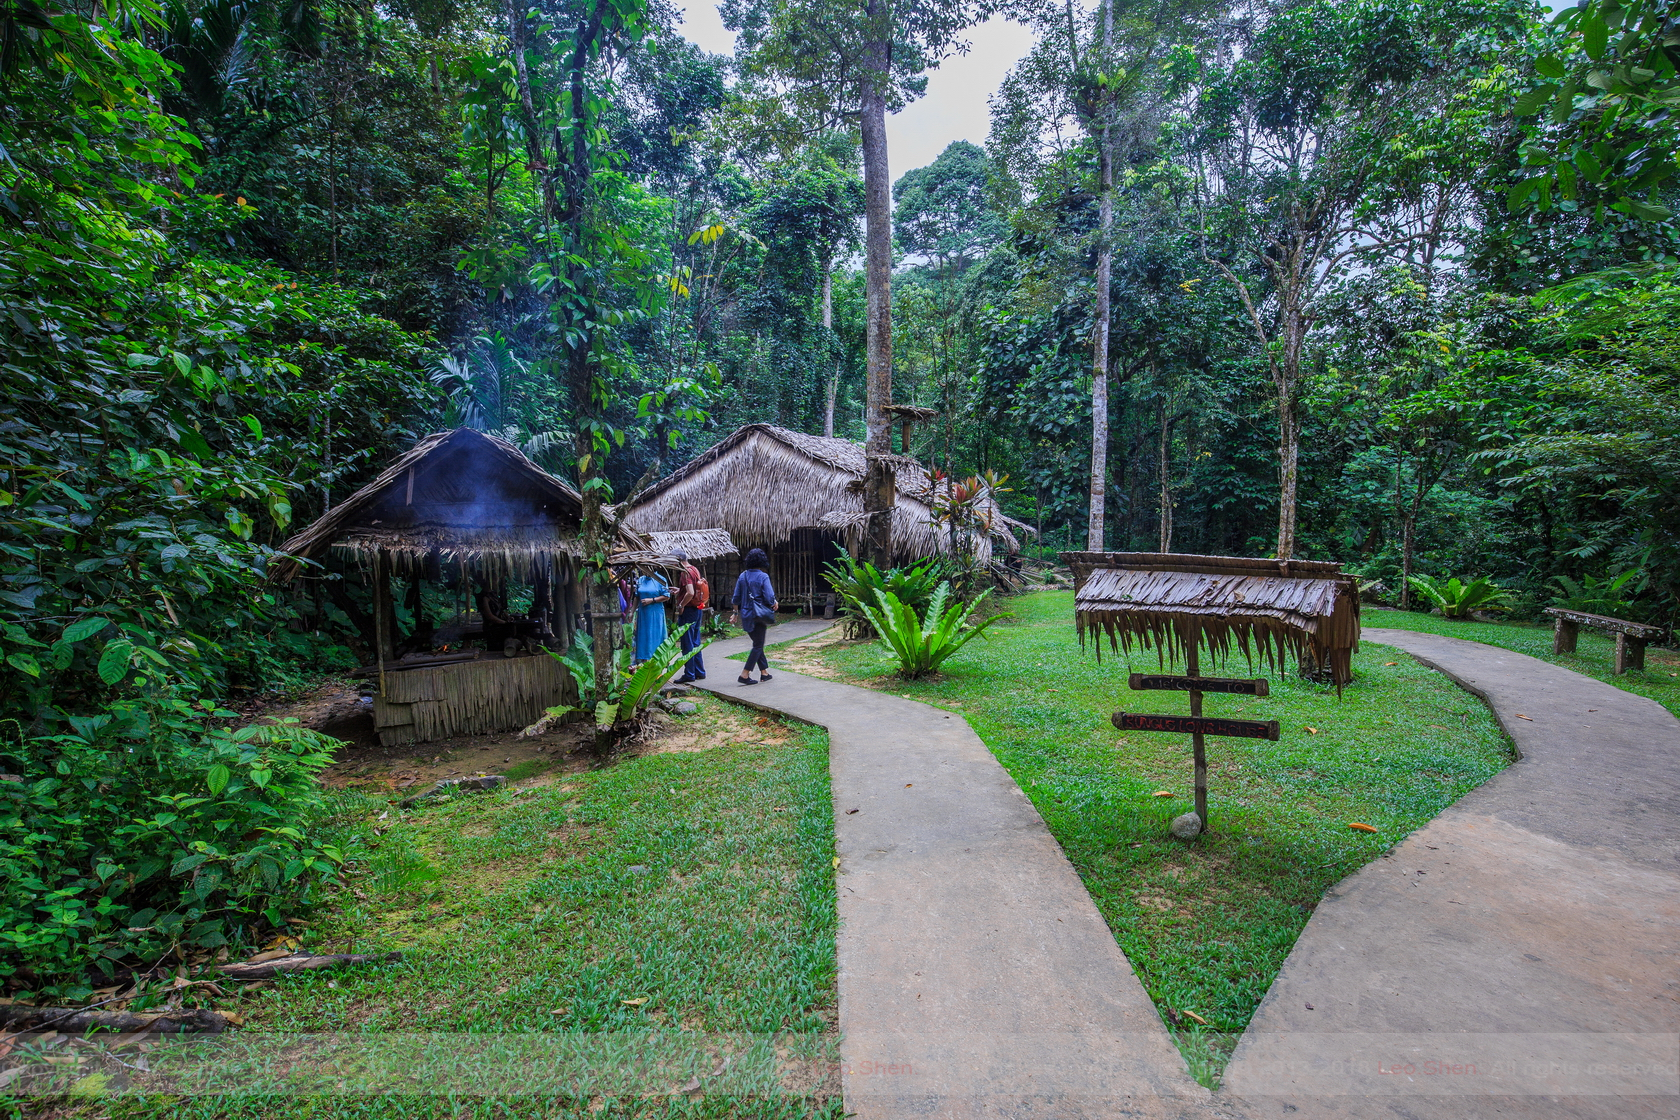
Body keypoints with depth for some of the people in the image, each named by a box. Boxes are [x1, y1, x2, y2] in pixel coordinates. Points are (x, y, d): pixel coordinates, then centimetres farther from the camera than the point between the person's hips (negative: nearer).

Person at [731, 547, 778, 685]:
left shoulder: (743, 576, 4)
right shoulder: (763, 576, -12)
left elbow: (736, 597, 6)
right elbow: (769, 598, -16)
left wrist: (736, 613, 16)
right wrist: (774, 604, 5)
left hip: (746, 615, 6)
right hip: (759, 615, -6)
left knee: (758, 643, 17)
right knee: (758, 646, 3)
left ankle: (764, 672, 22)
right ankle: (745, 675, -4)